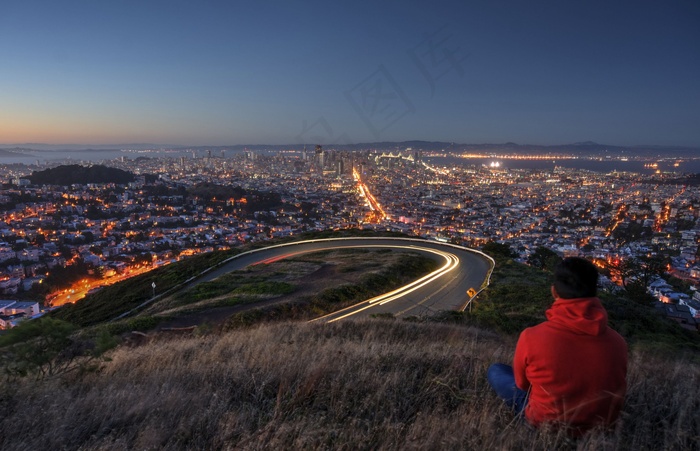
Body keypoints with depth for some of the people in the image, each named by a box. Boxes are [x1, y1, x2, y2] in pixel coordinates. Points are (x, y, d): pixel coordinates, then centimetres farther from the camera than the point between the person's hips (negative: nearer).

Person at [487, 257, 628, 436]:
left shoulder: (531, 337, -27)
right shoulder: (618, 342, -18)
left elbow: (522, 383, -7)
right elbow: (617, 390, 2)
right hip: (602, 426, 4)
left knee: (496, 371, 14)